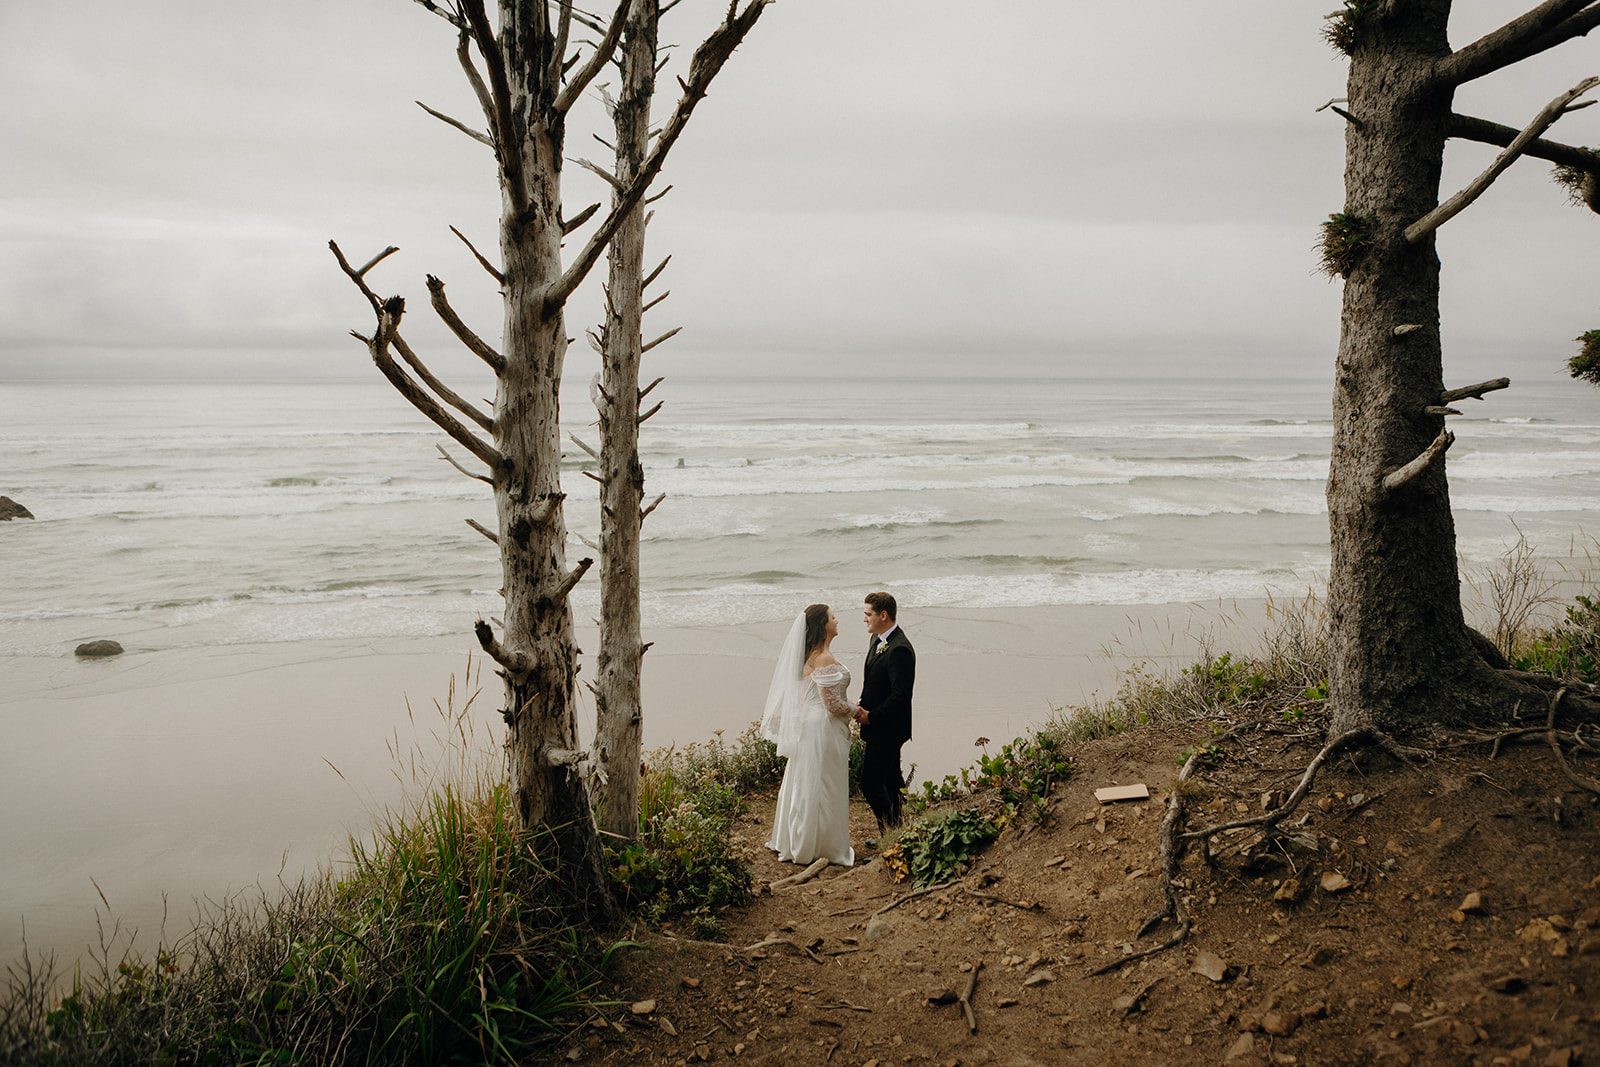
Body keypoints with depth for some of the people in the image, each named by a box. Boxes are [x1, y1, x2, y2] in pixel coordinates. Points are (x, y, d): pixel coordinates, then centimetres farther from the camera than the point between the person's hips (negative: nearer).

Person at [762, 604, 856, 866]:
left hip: (806, 725, 9)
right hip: (824, 729, -9)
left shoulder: (808, 656, 8)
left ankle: (793, 842, 27)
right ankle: (821, 847, 12)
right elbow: (832, 704, -21)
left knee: (804, 785, 17)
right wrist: (856, 711, -6)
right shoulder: (825, 661, -21)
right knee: (822, 788, 1)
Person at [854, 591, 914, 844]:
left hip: (886, 730, -10)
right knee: (890, 781, 19)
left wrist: (871, 716, -18)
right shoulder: (878, 639, 8)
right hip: (881, 727, 10)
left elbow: (901, 695, -26)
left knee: (870, 783, -7)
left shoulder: (899, 649, -23)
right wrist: (864, 708, 3)